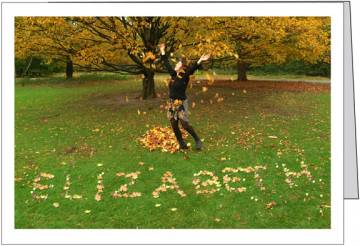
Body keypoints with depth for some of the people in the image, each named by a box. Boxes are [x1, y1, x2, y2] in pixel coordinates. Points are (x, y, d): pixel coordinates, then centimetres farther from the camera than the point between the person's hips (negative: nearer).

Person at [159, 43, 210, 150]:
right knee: (174, 126, 7)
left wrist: (199, 61, -42)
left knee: (185, 125, -8)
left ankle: (197, 141, 12)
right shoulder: (173, 75, 6)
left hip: (181, 104, -7)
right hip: (172, 103, 7)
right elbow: (167, 64, 17)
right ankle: (182, 144, 21)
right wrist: (162, 52, 24)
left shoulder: (185, 77, -10)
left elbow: (192, 69, -27)